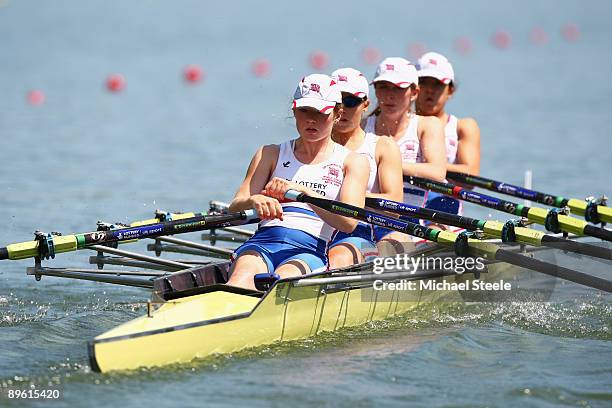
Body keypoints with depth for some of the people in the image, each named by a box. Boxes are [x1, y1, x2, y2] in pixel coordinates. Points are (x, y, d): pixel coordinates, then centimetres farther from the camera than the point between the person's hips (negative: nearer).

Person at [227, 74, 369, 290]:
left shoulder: (352, 162, 15)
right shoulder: (271, 154, 21)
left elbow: (349, 222, -3)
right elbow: (235, 207, 8)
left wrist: (301, 191, -17)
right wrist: (255, 201, -18)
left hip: (309, 251, -1)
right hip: (262, 242, 1)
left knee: (282, 280, -37)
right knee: (242, 278, -36)